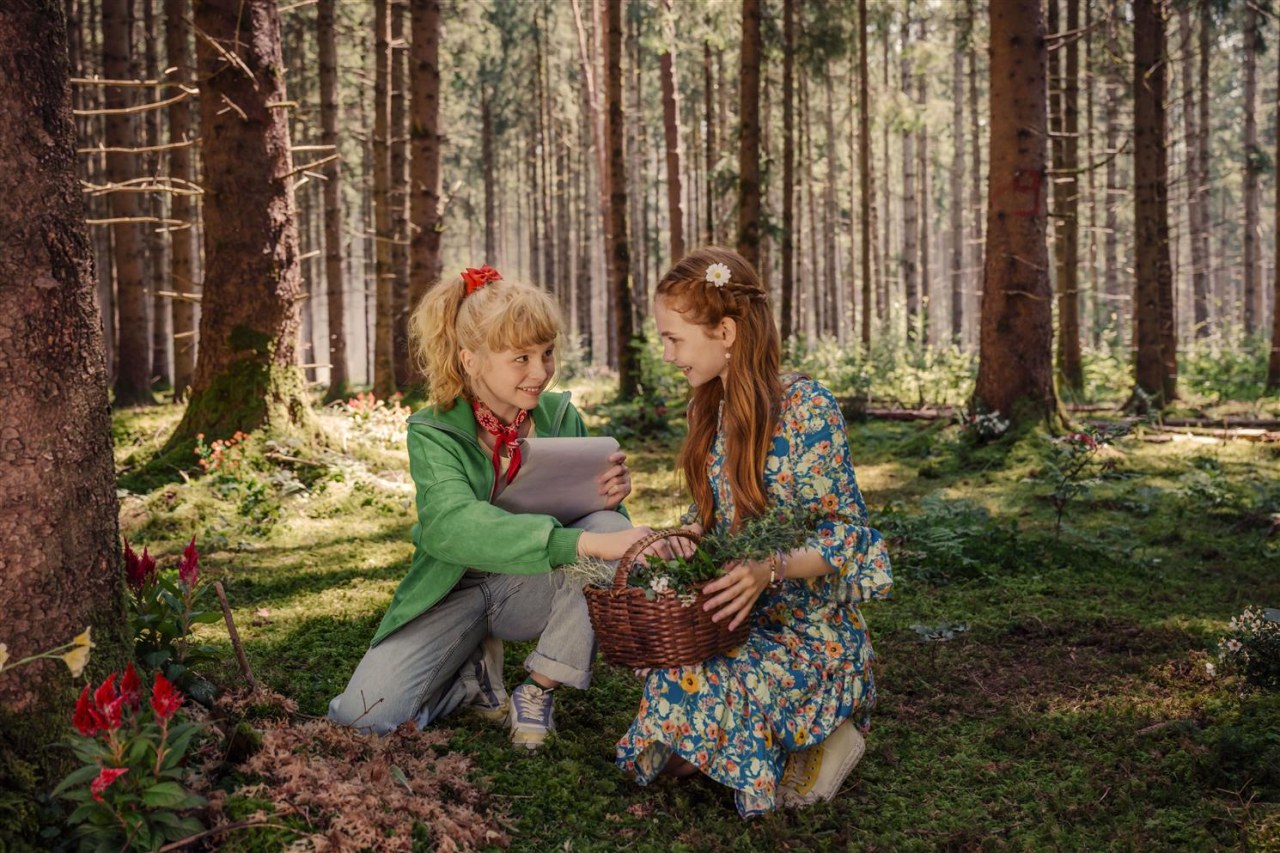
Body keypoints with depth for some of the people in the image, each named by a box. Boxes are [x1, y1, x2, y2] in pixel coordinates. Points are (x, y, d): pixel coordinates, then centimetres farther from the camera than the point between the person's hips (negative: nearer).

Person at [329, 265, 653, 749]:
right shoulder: (434, 433, -16)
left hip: (534, 588, 3)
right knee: (364, 713, -25)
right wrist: (584, 543, -51)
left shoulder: (561, 416, -4)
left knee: (611, 525, -27)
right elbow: (455, 526, -38)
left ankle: (539, 691, -11)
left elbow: (595, 525, 5)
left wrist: (609, 498, -23)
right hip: (454, 593, -2)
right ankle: (475, 675, 7)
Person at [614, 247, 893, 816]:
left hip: (809, 625, -7)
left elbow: (845, 532, -15)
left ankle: (823, 740, -1)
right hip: (734, 612, 7)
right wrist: (687, 536, -7)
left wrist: (771, 567, -33)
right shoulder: (711, 409, 8)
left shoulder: (806, 408, -15)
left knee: (692, 692, -29)